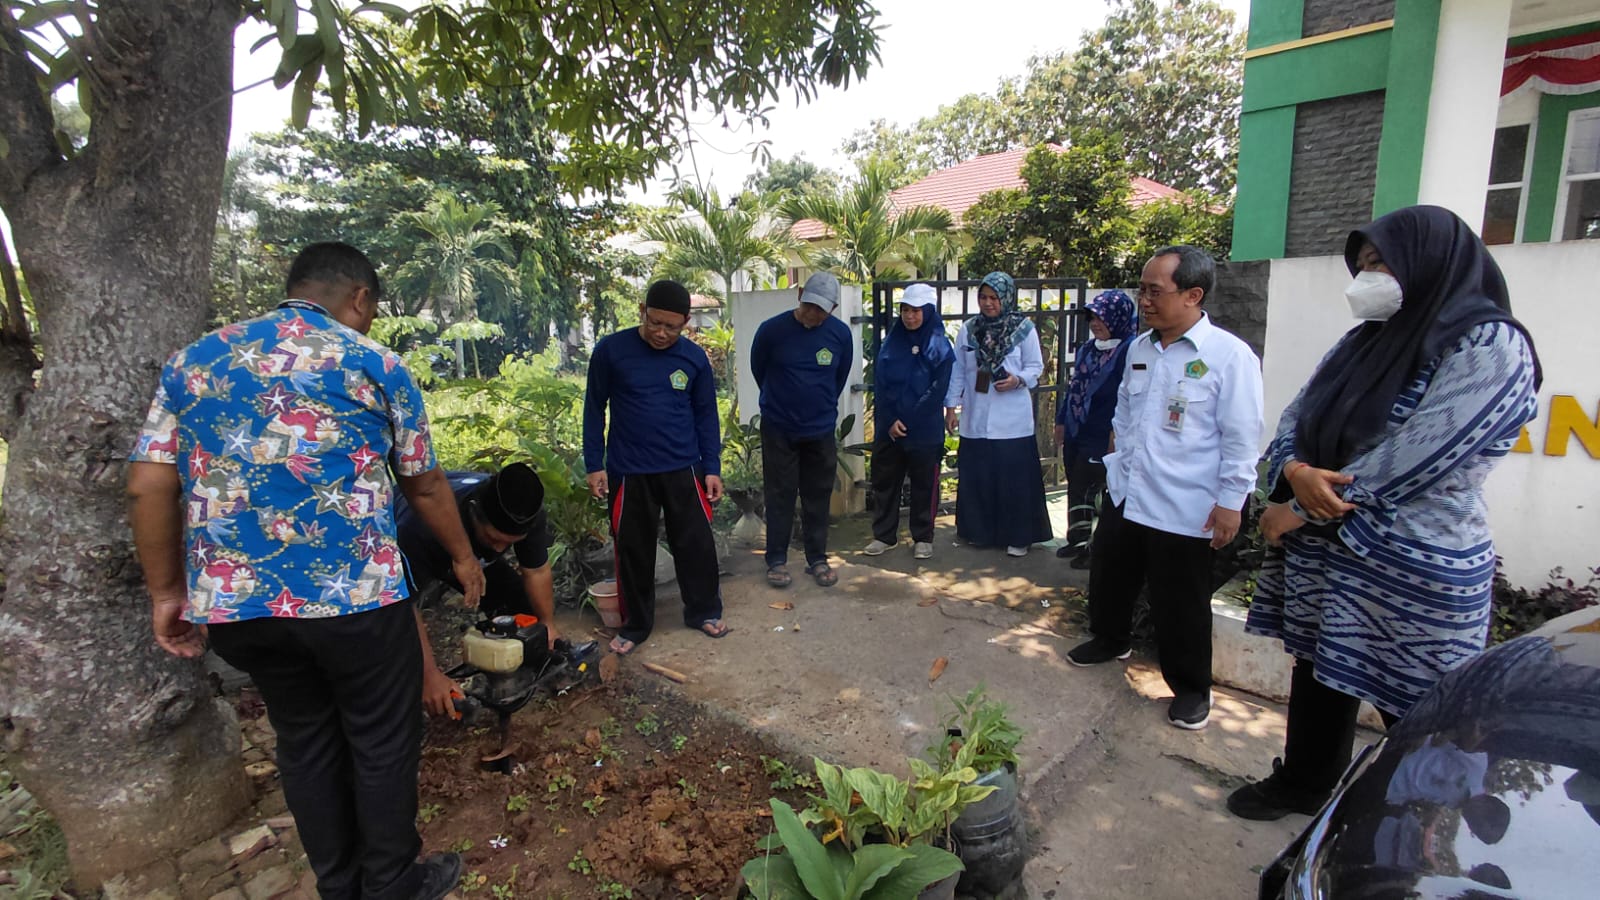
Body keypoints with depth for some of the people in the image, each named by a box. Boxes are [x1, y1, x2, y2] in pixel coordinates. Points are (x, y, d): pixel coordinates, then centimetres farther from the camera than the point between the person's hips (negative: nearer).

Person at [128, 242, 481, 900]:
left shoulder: (192, 361, 10)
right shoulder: (376, 365, 0)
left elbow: (149, 487, 5)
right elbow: (425, 487, 6)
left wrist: (168, 591, 14)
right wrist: (462, 557, 19)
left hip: (231, 599, 5)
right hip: (353, 592, -4)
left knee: (304, 739, 21)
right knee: (383, 740, 13)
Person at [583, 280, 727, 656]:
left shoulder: (695, 357, -1)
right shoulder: (611, 350, -6)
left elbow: (706, 414, 5)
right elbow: (594, 409, 0)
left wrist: (712, 468, 2)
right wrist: (594, 465, -2)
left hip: (683, 471, 1)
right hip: (628, 472, -1)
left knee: (696, 544, 9)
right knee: (633, 550, 10)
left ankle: (704, 611, 30)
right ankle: (635, 625, 27)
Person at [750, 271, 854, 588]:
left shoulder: (841, 334, -8)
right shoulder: (772, 329, -14)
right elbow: (758, 370, 3)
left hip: (821, 430, 2)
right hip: (778, 429, -2)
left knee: (818, 496, 10)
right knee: (779, 496, 5)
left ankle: (818, 559, 22)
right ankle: (776, 560, 17)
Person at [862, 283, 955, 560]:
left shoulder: (939, 345, -3)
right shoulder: (892, 341, 6)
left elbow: (938, 390, -8)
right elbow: (879, 383, 1)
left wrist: (907, 421, -11)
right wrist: (890, 420, -10)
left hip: (925, 430, -3)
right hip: (888, 427, 3)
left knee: (924, 485, 6)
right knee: (884, 481, 8)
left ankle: (923, 538, 20)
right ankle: (883, 535, 20)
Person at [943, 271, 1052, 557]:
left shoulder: (1024, 329, -3)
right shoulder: (969, 329, 5)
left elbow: (1036, 367, 2)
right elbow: (957, 370, 8)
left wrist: (1018, 380, -18)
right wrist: (951, 406, 6)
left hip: (1012, 420, -3)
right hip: (975, 419, 3)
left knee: (1015, 479, 1)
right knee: (976, 477, 9)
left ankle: (1018, 536, 15)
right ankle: (980, 531, 25)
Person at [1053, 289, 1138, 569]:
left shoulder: (1130, 350, -13)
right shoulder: (1087, 348, 12)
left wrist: (1117, 433, -20)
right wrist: (1061, 420, 18)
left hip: (1102, 437, -7)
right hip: (1076, 432, 8)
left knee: (1087, 489, -2)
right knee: (1075, 488, 14)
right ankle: (1078, 540, 28)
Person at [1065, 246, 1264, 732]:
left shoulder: (1230, 356, -14)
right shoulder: (1139, 348, 5)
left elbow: (1241, 438, -13)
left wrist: (1231, 500, -13)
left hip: (1184, 509, -6)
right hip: (1125, 493, 7)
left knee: (1180, 604, 8)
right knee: (1109, 576, 21)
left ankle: (1191, 688, 29)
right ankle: (1110, 640, 47)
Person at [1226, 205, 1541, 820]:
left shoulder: (1490, 347, -13)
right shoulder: (1367, 340, 10)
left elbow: (1412, 462, -21)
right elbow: (1296, 417, 6)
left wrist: (1299, 510, -16)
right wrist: (1295, 471, -16)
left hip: (1413, 571, -7)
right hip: (1321, 549, 7)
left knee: (1414, 712, 7)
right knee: (1319, 674, 19)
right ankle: (1300, 784, 39)